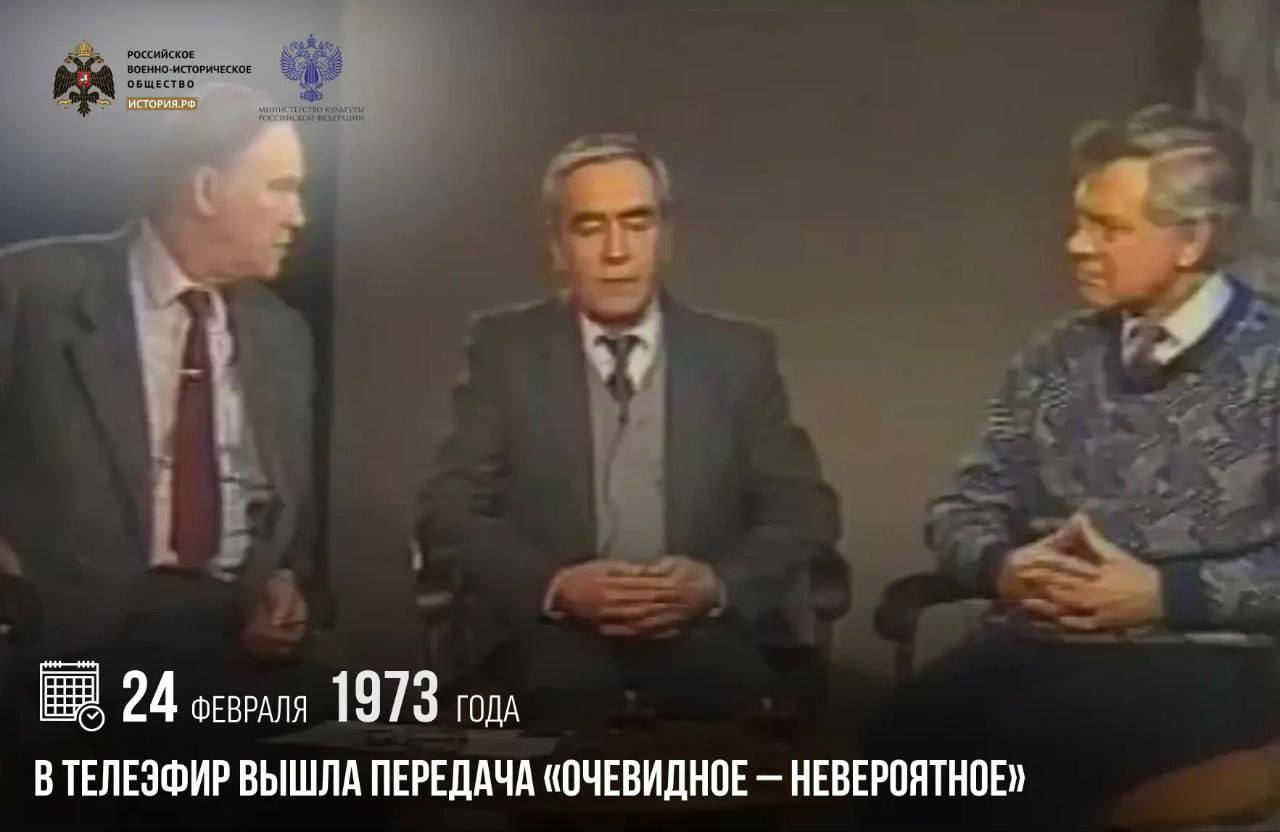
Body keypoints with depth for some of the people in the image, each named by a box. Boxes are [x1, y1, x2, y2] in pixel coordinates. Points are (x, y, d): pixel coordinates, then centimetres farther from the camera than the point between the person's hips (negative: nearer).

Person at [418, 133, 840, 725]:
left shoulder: (740, 355, 10)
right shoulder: (504, 349, 7)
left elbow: (805, 511, 8)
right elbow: (450, 511, 2)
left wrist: (719, 585, -13)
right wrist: (556, 586, -16)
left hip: (706, 647, 2)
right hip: (552, 647, -1)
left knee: (724, 677, -32)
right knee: (561, 685, -34)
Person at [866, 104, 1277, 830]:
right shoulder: (1057, 361, 13)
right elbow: (964, 508, 16)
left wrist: (1166, 595, -15)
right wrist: (1002, 567, -5)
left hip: (1206, 655, -4)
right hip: (1046, 640, 4)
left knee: (1034, 745, -34)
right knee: (910, 742, -27)